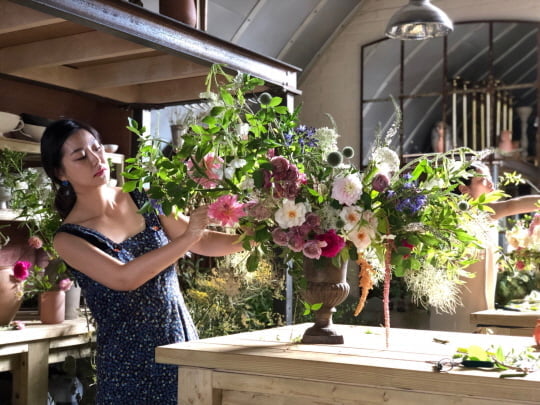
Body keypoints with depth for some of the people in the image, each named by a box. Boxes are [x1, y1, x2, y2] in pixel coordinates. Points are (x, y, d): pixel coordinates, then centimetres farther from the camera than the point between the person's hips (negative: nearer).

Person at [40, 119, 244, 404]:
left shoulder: (144, 201, 2)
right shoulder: (69, 238, -11)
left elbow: (203, 241, 3)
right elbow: (124, 278, -26)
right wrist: (187, 237, -32)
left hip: (182, 341, 4)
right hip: (130, 363, -4)